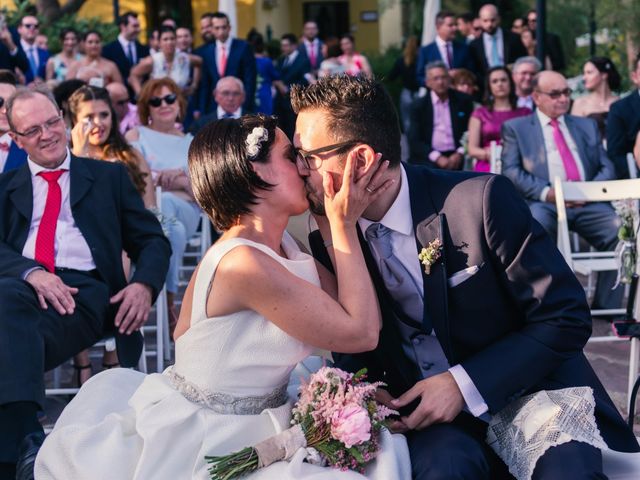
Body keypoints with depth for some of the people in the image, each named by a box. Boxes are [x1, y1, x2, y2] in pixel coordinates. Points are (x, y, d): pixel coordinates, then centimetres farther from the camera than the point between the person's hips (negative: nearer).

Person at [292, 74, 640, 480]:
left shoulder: (482, 200, -15)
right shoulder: (330, 241, -1)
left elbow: (566, 317, -12)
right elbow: (354, 349, 11)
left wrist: (464, 383, -18)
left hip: (525, 392, -2)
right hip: (426, 411, 2)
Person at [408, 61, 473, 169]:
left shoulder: (463, 100, 8)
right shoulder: (418, 105, 5)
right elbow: (414, 140, 0)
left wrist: (459, 154, -7)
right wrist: (437, 157, -14)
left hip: (455, 157, 2)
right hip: (427, 158, -2)